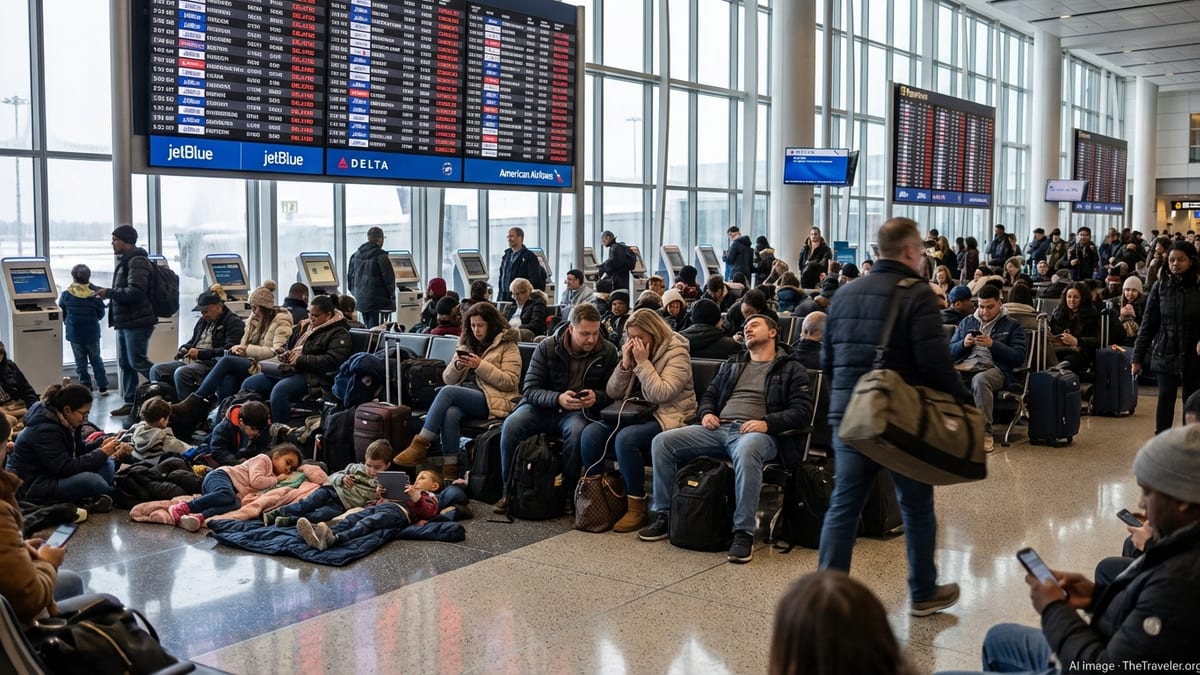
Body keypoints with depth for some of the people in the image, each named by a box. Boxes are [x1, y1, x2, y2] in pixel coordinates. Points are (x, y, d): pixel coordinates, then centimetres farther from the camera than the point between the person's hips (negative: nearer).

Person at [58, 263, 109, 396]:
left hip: (74, 334, 0)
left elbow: (62, 314, 2)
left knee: (80, 361, 11)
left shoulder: (66, 295, -10)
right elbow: (101, 314, -1)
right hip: (92, 334, 0)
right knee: (96, 360, 12)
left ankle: (86, 387, 12)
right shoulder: (95, 295, -13)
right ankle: (103, 387, 12)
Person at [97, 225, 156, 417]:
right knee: (125, 363, 10)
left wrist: (109, 293, -16)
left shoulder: (137, 262, -14)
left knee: (137, 362, -9)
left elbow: (135, 292, -24)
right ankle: (130, 402, 15)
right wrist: (110, 295, 11)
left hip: (136, 322, -10)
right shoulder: (125, 261, 19)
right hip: (125, 322, 10)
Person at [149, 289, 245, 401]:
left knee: (181, 373, -35)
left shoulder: (234, 322, -3)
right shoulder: (203, 321, 24)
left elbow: (229, 350, -15)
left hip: (212, 364, -9)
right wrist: (184, 349, 12)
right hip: (190, 362, 9)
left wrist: (200, 354, -16)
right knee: (156, 370, -9)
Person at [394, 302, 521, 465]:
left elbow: (510, 382, -6)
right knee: (451, 413, -34)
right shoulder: (466, 344, 22)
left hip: (492, 400, -5)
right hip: (464, 397, 5)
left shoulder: (507, 346, 5)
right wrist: (457, 366, -2)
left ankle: (421, 444, -29)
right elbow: (448, 379, 20)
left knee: (447, 391, -30)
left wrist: (481, 365, -13)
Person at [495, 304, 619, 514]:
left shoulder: (607, 351, -2)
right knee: (511, 425, -28)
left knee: (577, 430, -37)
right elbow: (530, 389, -8)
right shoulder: (547, 347, -5)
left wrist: (597, 397, -21)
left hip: (579, 410, 0)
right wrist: (557, 398, -28)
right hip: (543, 407, 1)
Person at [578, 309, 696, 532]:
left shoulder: (676, 353, -5)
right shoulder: (632, 352, 14)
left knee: (626, 438, -34)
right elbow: (612, 393, 9)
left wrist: (643, 362, -17)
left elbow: (661, 394, -19)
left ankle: (636, 507, -21)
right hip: (634, 414, 7)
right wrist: (625, 364, -4)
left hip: (667, 418, -7)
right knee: (591, 432, -19)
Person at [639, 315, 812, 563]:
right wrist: (706, 413, 5)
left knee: (746, 451, -43)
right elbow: (709, 395, 30)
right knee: (662, 441, -15)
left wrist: (767, 423, -15)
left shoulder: (791, 370, 12)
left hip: (758, 433, -5)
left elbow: (802, 411, 0)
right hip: (718, 429, 6)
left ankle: (744, 532, -35)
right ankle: (663, 515, -5)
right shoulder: (731, 365, 30)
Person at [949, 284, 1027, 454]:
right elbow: (951, 352, 22)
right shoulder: (967, 322, 26)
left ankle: (985, 433, -32)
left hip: (994, 369, -3)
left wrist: (992, 344, -8)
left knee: (980, 380, -41)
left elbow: (1019, 358, 3)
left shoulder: (1012, 325, 15)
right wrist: (964, 344, 0)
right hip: (964, 367, 3)